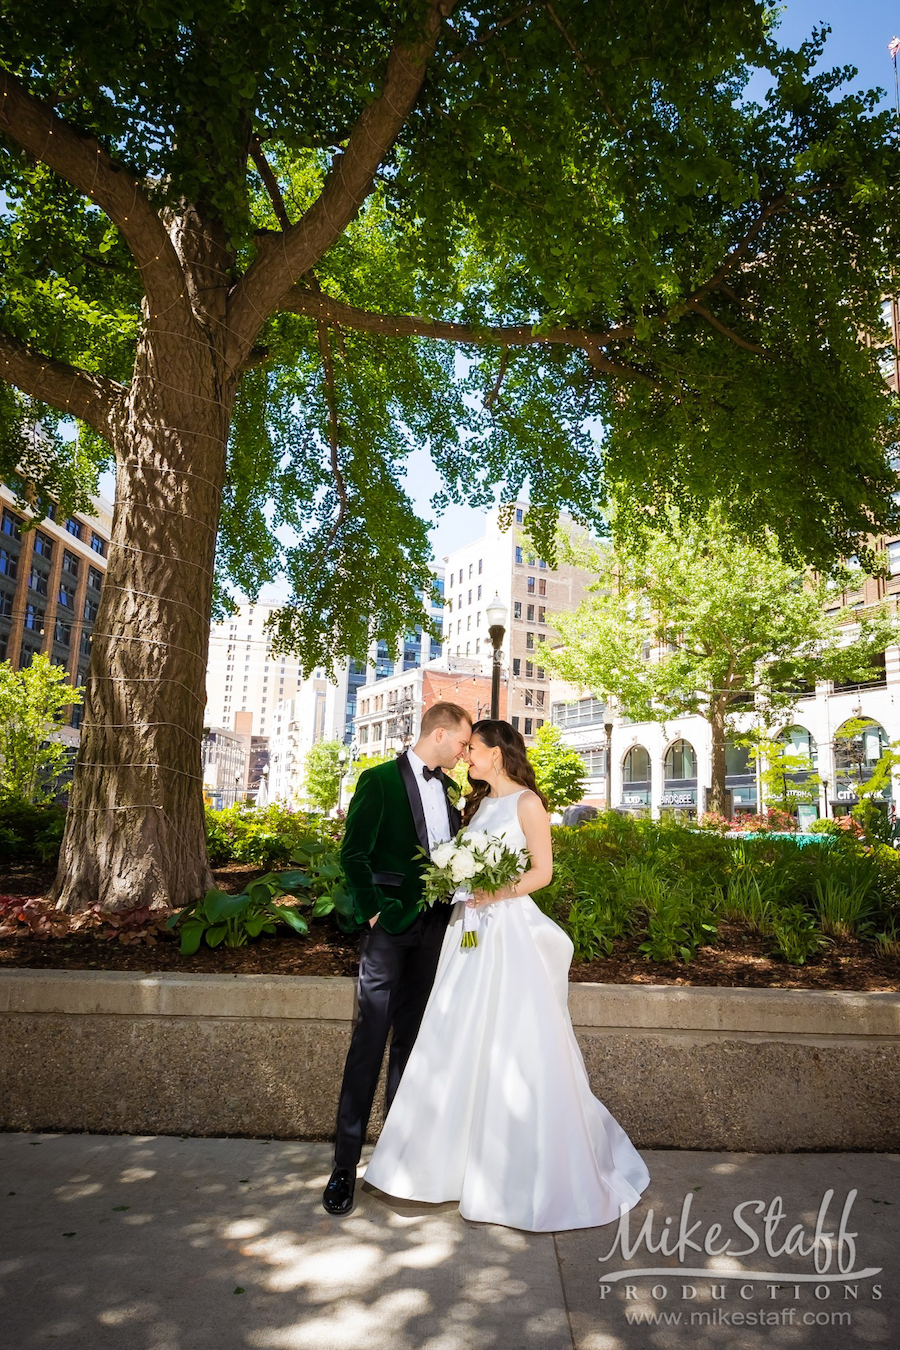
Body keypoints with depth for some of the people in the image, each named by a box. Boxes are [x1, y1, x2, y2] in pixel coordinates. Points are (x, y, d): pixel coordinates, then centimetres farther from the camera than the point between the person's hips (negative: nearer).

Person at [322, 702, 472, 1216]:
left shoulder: (448, 787, 12)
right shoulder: (380, 780, -6)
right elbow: (353, 853, -9)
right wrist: (375, 913, -13)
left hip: (435, 927, 6)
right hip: (390, 926, -5)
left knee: (412, 1039, 14)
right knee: (370, 1042, -1)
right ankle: (346, 1163, 10)